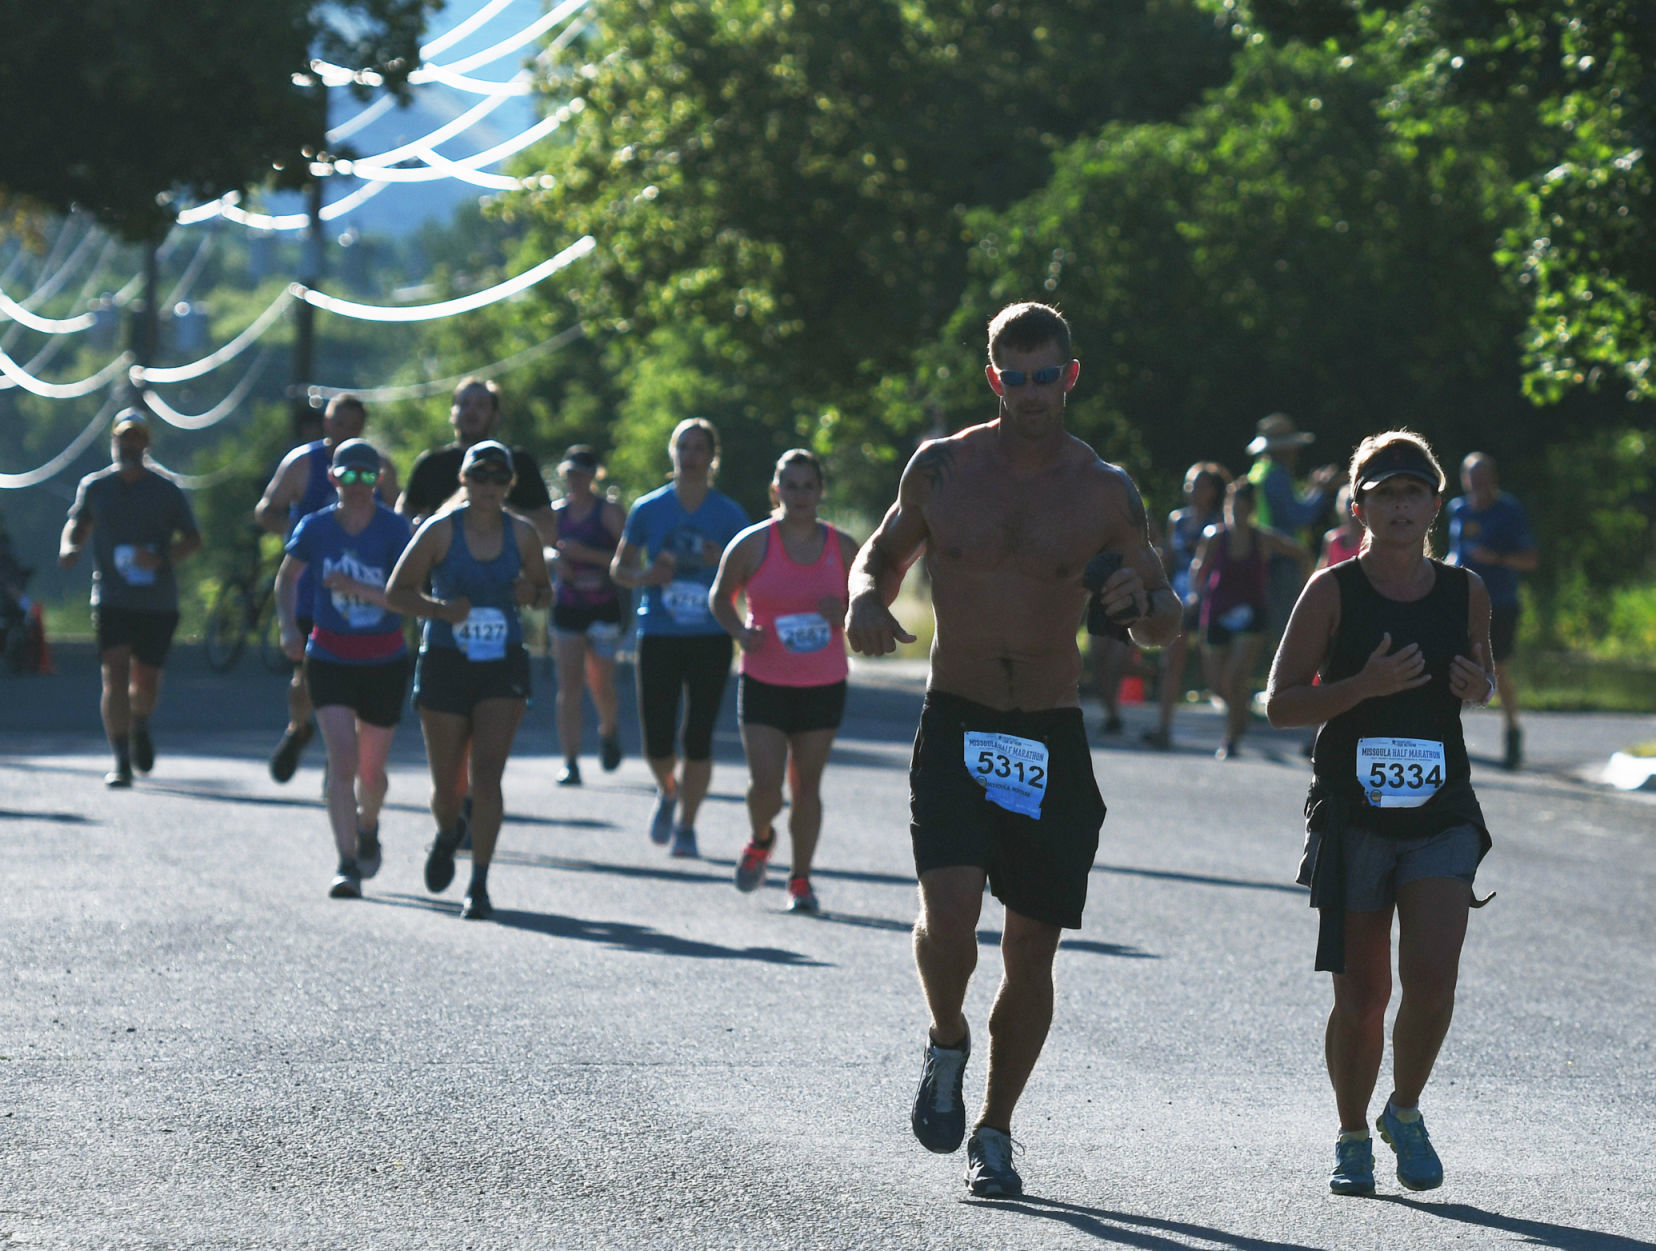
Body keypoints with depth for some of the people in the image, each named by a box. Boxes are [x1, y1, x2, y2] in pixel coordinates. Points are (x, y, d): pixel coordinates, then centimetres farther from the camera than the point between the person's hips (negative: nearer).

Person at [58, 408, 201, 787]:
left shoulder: (166, 490, 3)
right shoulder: (93, 487, 6)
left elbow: (193, 539, 5)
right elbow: (77, 523, 21)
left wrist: (161, 557, -14)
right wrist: (69, 547, -3)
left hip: (158, 603, 1)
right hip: (112, 599, 0)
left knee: (146, 681, 7)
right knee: (115, 676, -15)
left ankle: (140, 726, 42)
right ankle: (121, 761, -14)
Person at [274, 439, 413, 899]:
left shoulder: (394, 529, -10)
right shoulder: (316, 527, -5)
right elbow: (287, 578, 11)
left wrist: (357, 588, -29)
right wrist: (289, 626, -4)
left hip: (384, 662, 0)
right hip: (329, 658, 0)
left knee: (371, 770, 10)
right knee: (342, 759, -15)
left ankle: (368, 827, 43)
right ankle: (347, 865, -15)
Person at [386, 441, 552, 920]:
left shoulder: (522, 535, 1)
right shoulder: (440, 531, -6)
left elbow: (544, 590, 15)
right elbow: (396, 592, -3)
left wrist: (531, 595, -10)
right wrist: (442, 608, -20)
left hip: (503, 669, 1)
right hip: (444, 665, -1)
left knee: (487, 776, -13)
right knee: (447, 785, 6)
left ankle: (479, 886, -9)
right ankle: (448, 833, 42)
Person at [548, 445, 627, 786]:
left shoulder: (609, 512, -4)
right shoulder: (556, 513, 8)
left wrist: (587, 554, -21)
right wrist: (555, 561, -5)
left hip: (604, 607, -3)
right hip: (567, 606, 3)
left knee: (601, 685, 1)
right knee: (568, 686, -5)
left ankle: (609, 731, 34)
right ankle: (570, 761, -5)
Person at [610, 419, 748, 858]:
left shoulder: (729, 515, 3)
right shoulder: (648, 509, 5)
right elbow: (619, 566, 13)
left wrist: (724, 564, -16)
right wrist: (645, 576, -8)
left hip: (711, 637, -1)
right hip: (659, 636, 1)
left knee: (698, 739, -4)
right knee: (657, 742, -3)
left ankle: (686, 825, 9)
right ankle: (668, 792, 30)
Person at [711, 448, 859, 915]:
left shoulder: (842, 548, 2)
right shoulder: (753, 544, -4)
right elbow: (721, 596, 9)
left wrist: (844, 614, -11)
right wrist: (739, 632, -10)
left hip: (823, 685, 1)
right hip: (764, 684, -1)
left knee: (806, 785, 3)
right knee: (765, 784, -9)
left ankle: (800, 880, 15)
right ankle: (760, 839, 24)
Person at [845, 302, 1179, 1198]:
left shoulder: (1105, 492, 1)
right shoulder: (941, 467, 0)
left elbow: (1166, 623, 6)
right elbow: (884, 552, 16)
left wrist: (1141, 603, -17)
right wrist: (865, 600, -7)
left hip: (1052, 739, 1)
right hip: (955, 727, -1)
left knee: (1032, 947, 3)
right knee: (949, 912, -21)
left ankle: (993, 1130, 19)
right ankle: (947, 1045, 11)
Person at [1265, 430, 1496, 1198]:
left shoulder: (1464, 593, 4)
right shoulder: (1333, 593, -5)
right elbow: (1281, 705, -5)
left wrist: (1479, 688, -4)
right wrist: (1366, 685, -20)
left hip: (1442, 817, 2)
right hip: (1352, 815, -2)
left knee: (1432, 980, -13)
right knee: (1360, 998, 1)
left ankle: (1406, 1113, 13)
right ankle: (1353, 1140, 23)